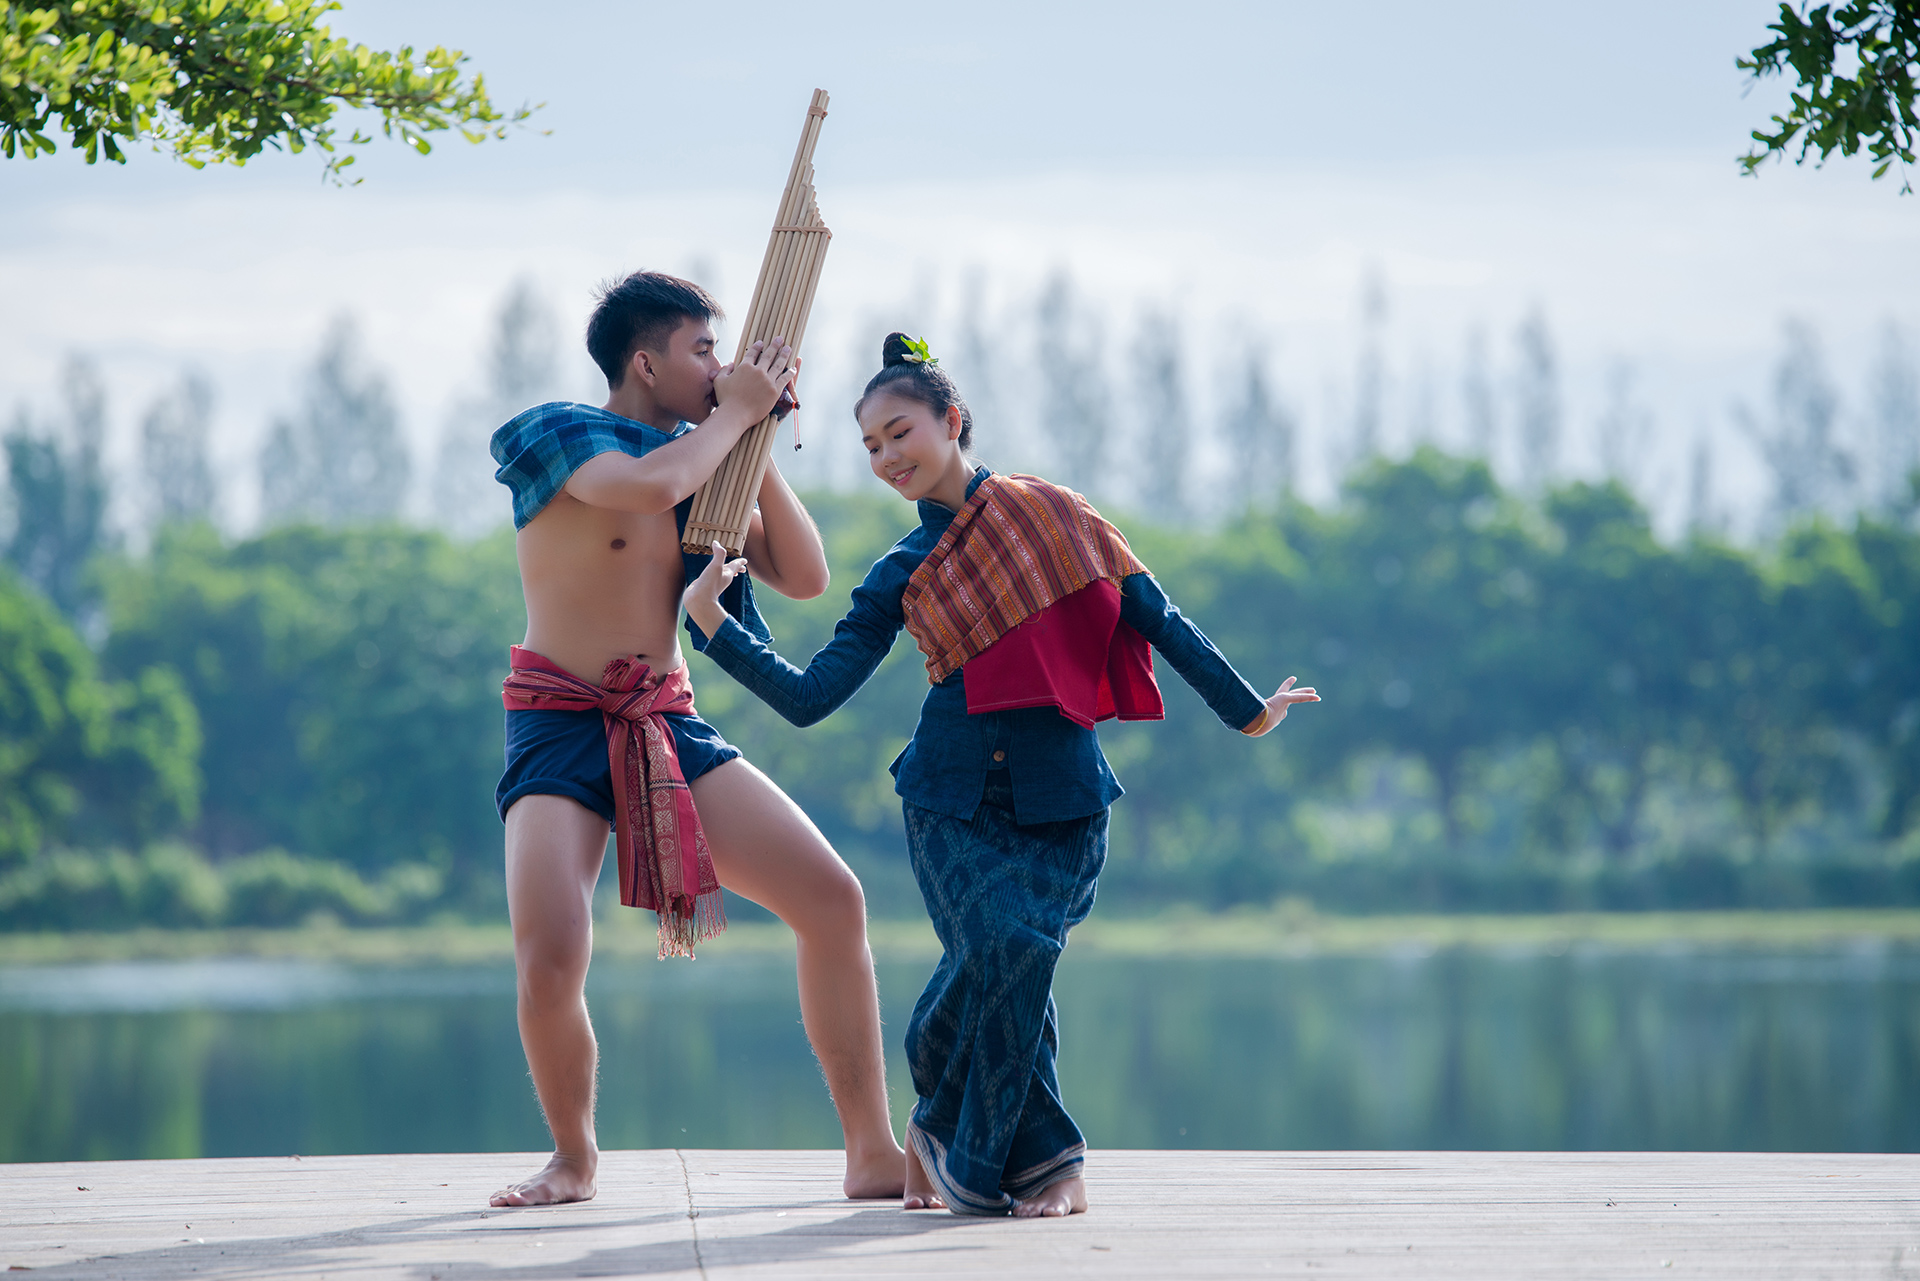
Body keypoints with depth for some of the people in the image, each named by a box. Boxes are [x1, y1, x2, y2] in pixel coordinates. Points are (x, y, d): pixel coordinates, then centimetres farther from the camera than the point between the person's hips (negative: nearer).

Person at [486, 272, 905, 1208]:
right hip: (559, 730, -6)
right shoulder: (558, 435, -7)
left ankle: (873, 1155, 2)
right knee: (549, 963, -24)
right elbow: (649, 483, -29)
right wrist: (735, 415, -12)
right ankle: (572, 1159, 5)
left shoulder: (702, 460, 13)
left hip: (667, 726, 6)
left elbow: (806, 577, 8)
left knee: (833, 900, -7)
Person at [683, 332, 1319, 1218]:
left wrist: (1246, 712, 12)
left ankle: (948, 1130, 4)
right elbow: (808, 696, 2)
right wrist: (711, 620, -7)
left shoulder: (1048, 513, 6)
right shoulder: (901, 577, 8)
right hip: (953, 802, 1)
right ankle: (1043, 1158, -4)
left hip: (1059, 804, -1)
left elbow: (1154, 620, 8)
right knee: (1006, 943, -23)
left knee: (1009, 955, -20)